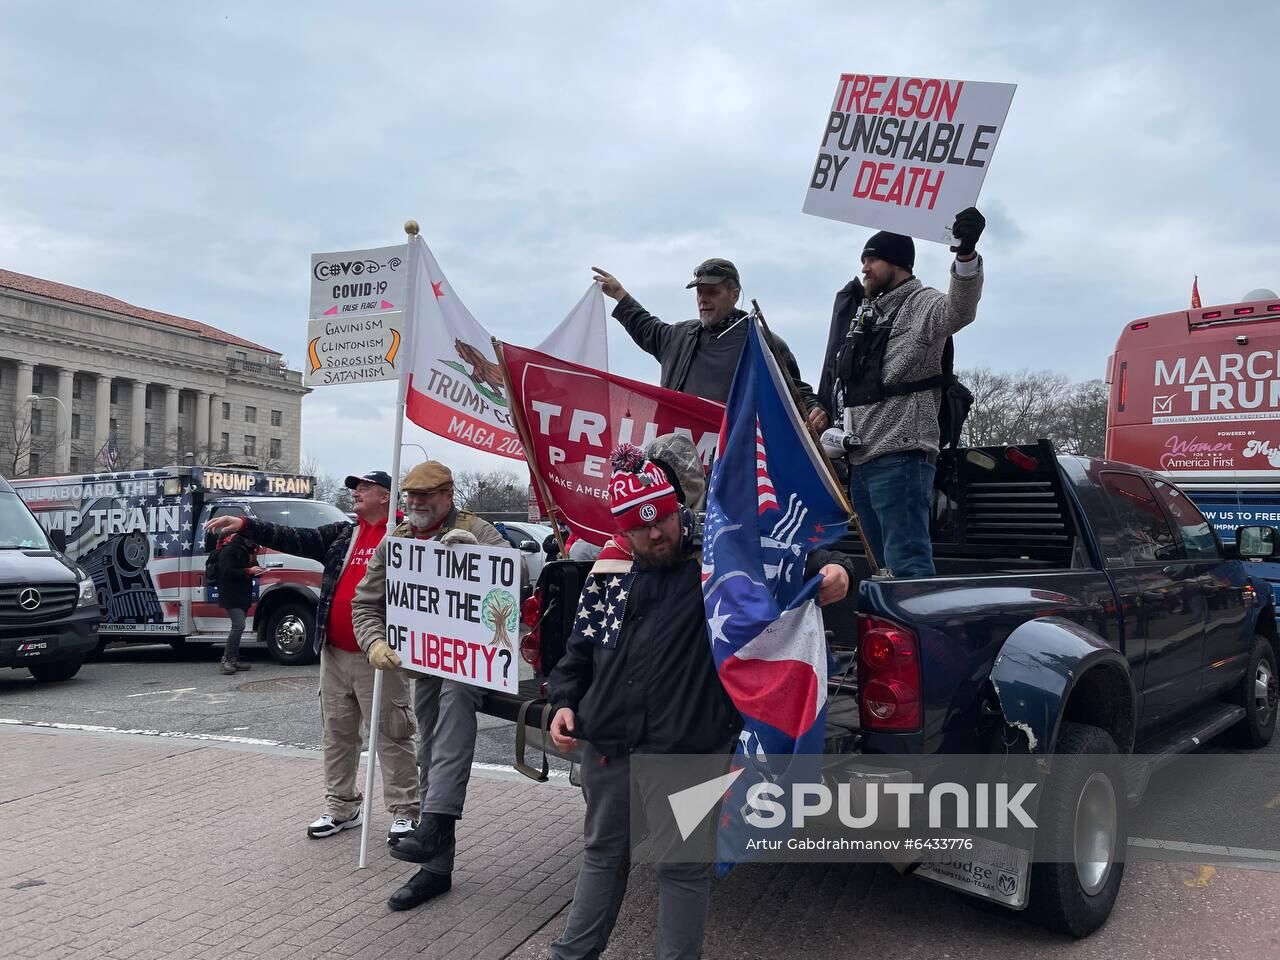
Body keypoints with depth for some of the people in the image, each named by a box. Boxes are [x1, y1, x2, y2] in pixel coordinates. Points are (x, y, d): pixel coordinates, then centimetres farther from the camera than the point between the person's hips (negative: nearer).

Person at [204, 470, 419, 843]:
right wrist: (246, 525, -3)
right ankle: (341, 808, 26)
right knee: (337, 735, 14)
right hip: (334, 655, 7)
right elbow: (295, 539, 6)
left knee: (391, 736, -1)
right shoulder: (341, 535, 13)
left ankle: (404, 813, 8)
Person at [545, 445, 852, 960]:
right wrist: (565, 702, 6)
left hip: (683, 753, -5)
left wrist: (829, 566, -29)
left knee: (682, 868, 6)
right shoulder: (609, 573, 9)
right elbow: (579, 650, 17)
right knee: (603, 853, 23)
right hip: (605, 745, 5)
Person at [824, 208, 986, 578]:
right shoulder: (862, 314, 22)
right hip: (859, 460, 9)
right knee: (887, 564, 14)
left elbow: (960, 308, -26)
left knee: (907, 563, -13)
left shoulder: (922, 304, -3)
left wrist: (966, 255, -44)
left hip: (900, 456, -9)